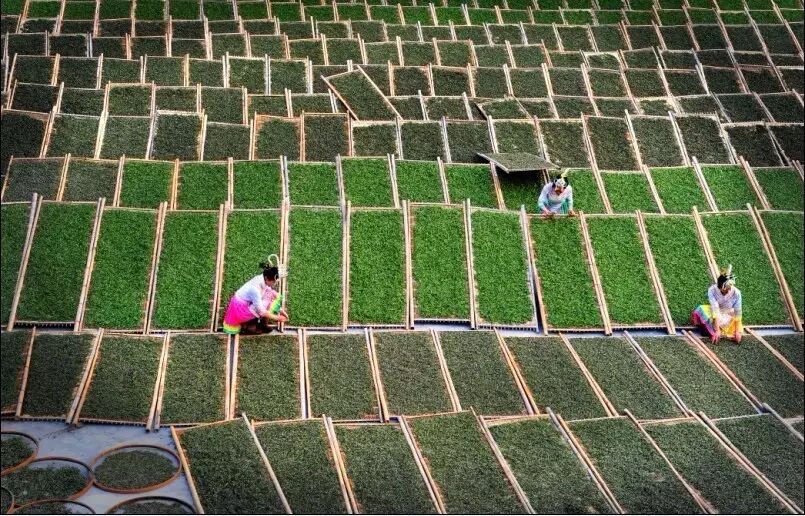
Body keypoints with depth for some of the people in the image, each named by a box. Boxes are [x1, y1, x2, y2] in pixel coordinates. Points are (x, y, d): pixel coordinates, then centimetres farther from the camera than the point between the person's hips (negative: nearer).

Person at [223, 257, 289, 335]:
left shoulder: (263, 279, -11)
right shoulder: (255, 288, -33)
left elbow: (274, 294, 3)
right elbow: (262, 312, -29)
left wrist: (280, 310, -3)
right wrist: (276, 318, -20)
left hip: (248, 304, 9)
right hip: (241, 309, -9)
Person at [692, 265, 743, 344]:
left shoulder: (736, 293, -24)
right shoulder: (712, 290, -27)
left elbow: (738, 313, -19)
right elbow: (715, 310, -33)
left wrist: (738, 331, -24)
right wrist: (717, 330, -37)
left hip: (729, 315, 3)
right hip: (715, 313, -3)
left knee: (737, 337, -17)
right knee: (701, 310, -31)